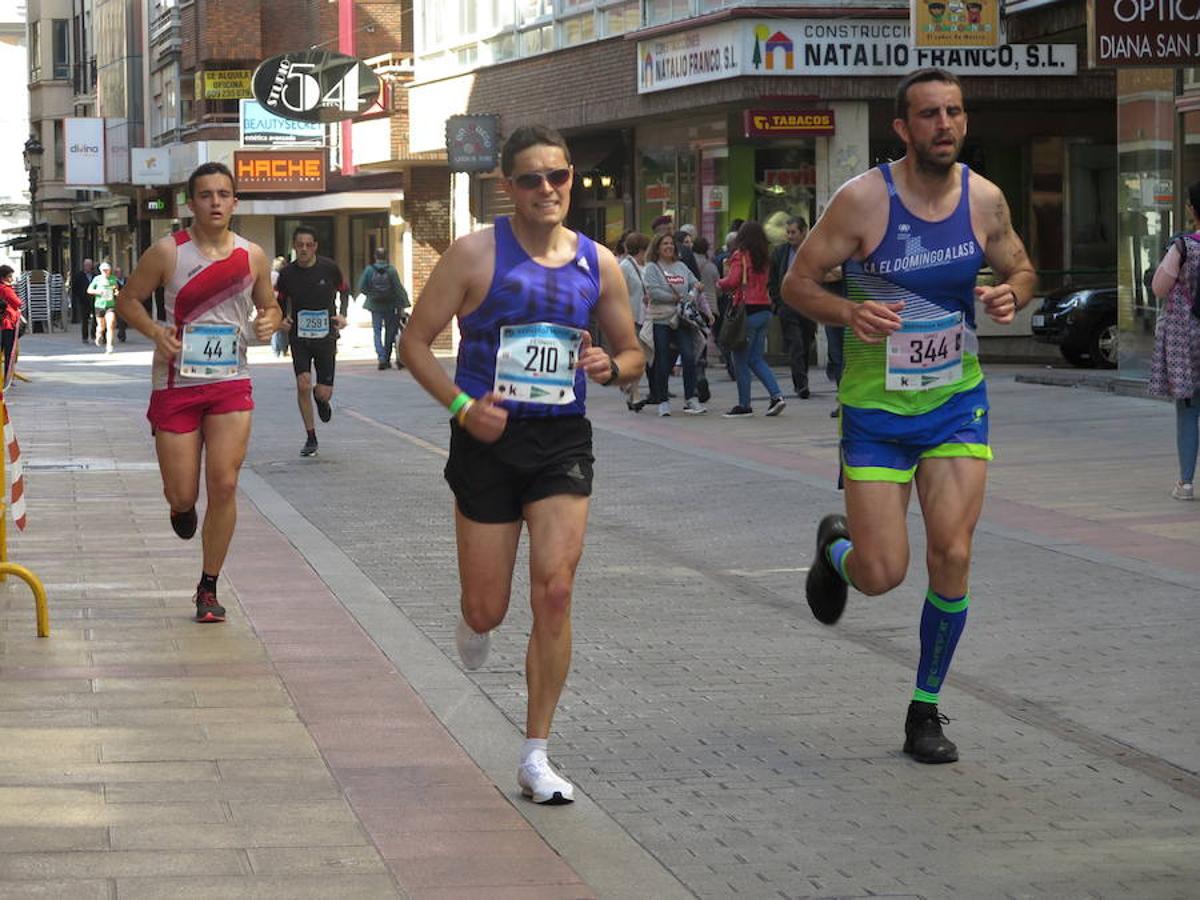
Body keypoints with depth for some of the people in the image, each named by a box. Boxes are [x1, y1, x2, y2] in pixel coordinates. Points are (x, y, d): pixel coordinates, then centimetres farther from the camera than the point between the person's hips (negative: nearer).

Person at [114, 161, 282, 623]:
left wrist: (270, 321, -7)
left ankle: (209, 587, 5)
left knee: (224, 485, -10)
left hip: (231, 385, 1)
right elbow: (128, 299, 3)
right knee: (182, 495, 0)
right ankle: (181, 507, 42)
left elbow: (268, 306, 17)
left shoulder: (252, 256, 2)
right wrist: (155, 330, -16)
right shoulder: (168, 252, -6)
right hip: (176, 385, -1)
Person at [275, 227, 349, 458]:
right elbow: (281, 302, 12)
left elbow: (344, 291, 11)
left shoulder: (329, 268, -6)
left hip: (325, 336, 0)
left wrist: (342, 315, -5)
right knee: (303, 385, -13)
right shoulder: (287, 273, -3)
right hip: (299, 337, 0)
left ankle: (321, 400, 38)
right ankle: (310, 438, 1)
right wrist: (283, 319, -8)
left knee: (324, 393, -3)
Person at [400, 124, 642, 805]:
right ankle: (477, 622, 45)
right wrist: (461, 405, -17)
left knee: (555, 591, -12)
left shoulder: (598, 264, 5)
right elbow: (416, 342, -2)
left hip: (563, 442, 2)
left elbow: (634, 354, 16)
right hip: (489, 438, -2)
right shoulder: (477, 253, -5)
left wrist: (612, 366, -8)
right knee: (488, 610, 3)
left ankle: (536, 755, -2)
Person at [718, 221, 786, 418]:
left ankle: (744, 405, 4)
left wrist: (720, 283, 1)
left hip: (747, 310, -7)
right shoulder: (764, 258, 11)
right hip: (765, 309, 7)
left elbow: (733, 281, -19)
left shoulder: (740, 256, -9)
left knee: (741, 360, 2)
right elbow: (761, 281, 14)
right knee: (756, 359, 14)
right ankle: (776, 395, 0)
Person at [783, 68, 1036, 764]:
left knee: (952, 558, -8)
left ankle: (926, 711, 11)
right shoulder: (864, 198, -15)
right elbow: (797, 283, -8)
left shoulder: (985, 199, -4)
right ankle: (835, 546, 35)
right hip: (876, 409, -2)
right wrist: (851, 313, -28)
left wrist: (1012, 295, -12)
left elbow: (1021, 270, 13)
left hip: (958, 402, 3)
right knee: (881, 574, -5)